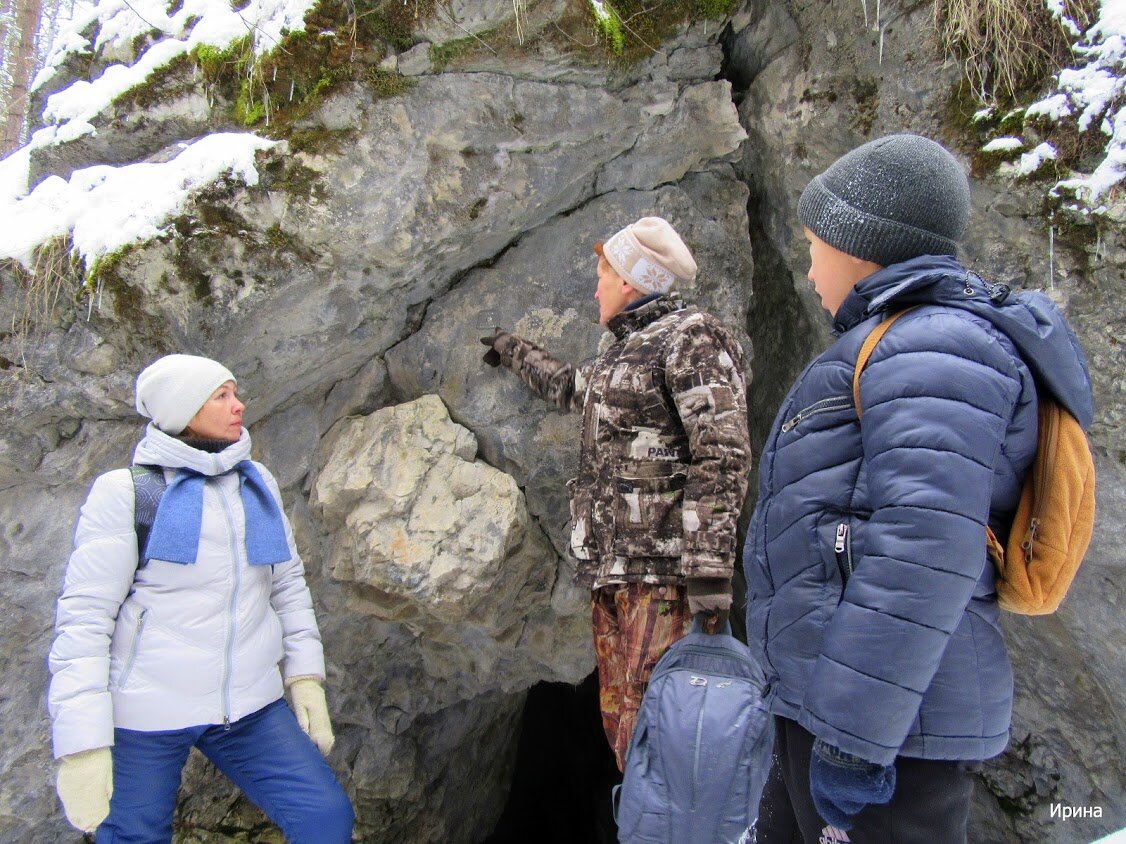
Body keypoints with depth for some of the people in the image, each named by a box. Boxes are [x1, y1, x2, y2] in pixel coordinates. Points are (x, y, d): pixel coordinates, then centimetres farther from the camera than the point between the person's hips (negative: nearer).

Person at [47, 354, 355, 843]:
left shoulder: (257, 483, 6)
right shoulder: (126, 492, -8)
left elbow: (289, 586, 11)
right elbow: (83, 618, -11)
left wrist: (305, 678, 5)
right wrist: (83, 743, -15)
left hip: (249, 708, 4)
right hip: (144, 714, -3)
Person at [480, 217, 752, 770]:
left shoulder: (690, 337, -5)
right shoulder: (621, 356, 22)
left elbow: (723, 457, -15)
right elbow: (571, 388, 44)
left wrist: (709, 571, -22)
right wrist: (517, 354, 57)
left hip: (664, 572, -9)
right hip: (611, 572, 9)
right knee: (620, 721, 11)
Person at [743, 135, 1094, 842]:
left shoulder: (937, 348, -12)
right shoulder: (897, 353, 19)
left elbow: (923, 551, -23)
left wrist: (853, 737, -22)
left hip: (887, 722, -10)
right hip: (824, 700, 10)